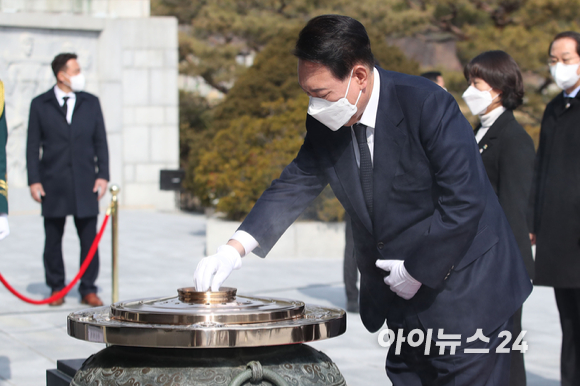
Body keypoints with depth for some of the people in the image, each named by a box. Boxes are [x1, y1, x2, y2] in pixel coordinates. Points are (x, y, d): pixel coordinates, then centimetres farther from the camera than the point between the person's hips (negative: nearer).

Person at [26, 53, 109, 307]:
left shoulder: (91, 103, 10)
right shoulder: (40, 105, 4)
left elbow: (100, 142, 11)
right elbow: (33, 146, 4)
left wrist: (103, 175, 1)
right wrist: (34, 180, -3)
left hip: (85, 183, 1)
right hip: (53, 184, -1)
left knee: (89, 239, -2)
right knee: (53, 239, 5)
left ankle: (88, 290, 6)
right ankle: (56, 288, 16)